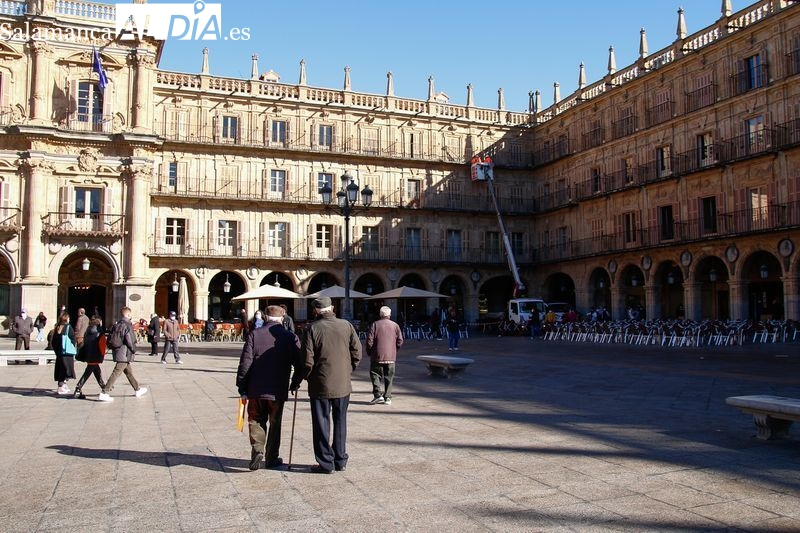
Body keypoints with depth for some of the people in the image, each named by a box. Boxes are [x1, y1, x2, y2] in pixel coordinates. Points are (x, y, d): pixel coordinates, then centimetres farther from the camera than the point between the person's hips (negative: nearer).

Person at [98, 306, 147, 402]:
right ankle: (104, 393, -7)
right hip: (125, 354, -9)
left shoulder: (116, 325, 9)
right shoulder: (127, 325, -15)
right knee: (116, 373, -6)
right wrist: (134, 350, -5)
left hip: (117, 351, 9)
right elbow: (129, 340, -20)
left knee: (129, 372, 18)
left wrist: (113, 348, 18)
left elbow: (110, 339, 11)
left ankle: (137, 390, 30)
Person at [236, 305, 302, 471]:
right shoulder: (290, 337, -3)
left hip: (256, 390, 0)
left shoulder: (254, 334, -4)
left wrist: (242, 388, 0)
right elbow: (299, 364, -1)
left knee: (256, 421, 16)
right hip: (278, 390, 0)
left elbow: (245, 362, -6)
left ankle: (257, 451, -1)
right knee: (275, 423, 15)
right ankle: (272, 458, 21)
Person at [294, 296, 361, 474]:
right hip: (343, 384, 3)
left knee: (321, 424, 8)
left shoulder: (312, 328, -10)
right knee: (340, 422, 16)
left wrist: (297, 380, 2)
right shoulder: (347, 326, 0)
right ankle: (340, 460, 24)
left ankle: (326, 463, 12)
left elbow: (307, 360, -12)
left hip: (320, 385, -3)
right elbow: (357, 353, 3)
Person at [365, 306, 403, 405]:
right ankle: (387, 397, 10)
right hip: (391, 356, 2)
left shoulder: (375, 324, -3)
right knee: (389, 377, 10)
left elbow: (369, 340, -6)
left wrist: (369, 352, 8)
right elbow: (400, 341, 2)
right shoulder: (395, 325, 4)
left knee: (375, 375, 7)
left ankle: (378, 395, -5)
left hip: (377, 356, -2)